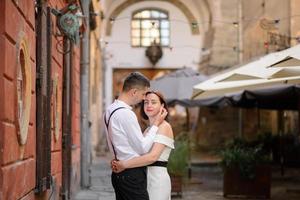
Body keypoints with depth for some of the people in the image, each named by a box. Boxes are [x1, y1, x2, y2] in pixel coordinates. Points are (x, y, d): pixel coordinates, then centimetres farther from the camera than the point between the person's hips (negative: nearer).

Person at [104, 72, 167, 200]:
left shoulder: (110, 110, 11)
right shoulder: (126, 114, -18)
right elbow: (143, 148, -13)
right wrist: (156, 124, -5)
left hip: (118, 173, 10)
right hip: (132, 174, -10)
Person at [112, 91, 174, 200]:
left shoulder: (164, 127, -10)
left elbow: (153, 156, -21)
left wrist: (124, 165, -20)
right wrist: (118, 162, -7)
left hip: (157, 177, -8)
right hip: (145, 177, 8)